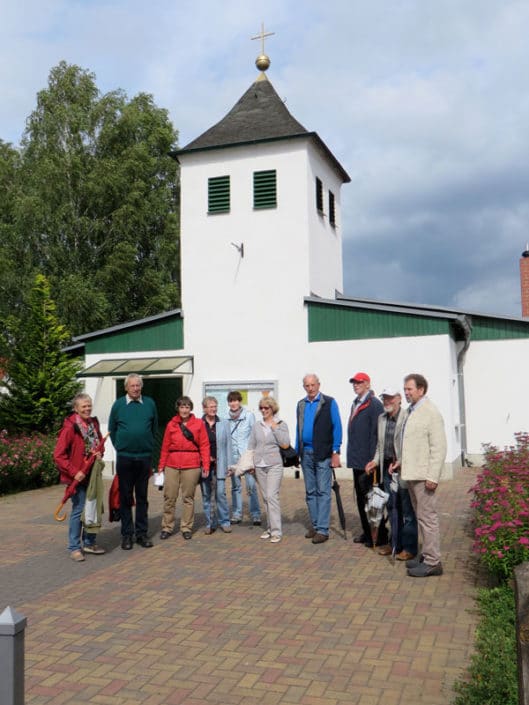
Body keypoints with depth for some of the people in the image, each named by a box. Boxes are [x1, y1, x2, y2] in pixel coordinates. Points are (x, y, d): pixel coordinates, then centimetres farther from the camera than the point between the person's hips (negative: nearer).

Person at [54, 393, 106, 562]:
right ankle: (74, 547, 10)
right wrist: (74, 472, -20)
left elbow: (100, 442, 20)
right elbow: (58, 455, -17)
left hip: (93, 475, 7)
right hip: (78, 477, -7)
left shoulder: (94, 423, 4)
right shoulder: (70, 427, -16)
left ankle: (89, 543, 28)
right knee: (78, 510, -2)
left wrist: (99, 452, -2)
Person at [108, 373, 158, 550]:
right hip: (124, 458, -1)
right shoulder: (118, 404, 0)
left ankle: (142, 533, 17)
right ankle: (126, 534, 14)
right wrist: (119, 446, 8)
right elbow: (111, 429, 10)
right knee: (125, 497, 5)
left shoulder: (149, 403, 2)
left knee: (142, 497, 9)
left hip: (145, 457, 1)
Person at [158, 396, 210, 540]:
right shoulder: (171, 424, 8)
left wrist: (206, 465, -5)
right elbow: (165, 447, 9)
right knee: (169, 497, 2)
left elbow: (204, 445, 1)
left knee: (188, 498, 6)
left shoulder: (199, 423, 4)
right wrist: (161, 465, 6)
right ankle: (167, 527, 14)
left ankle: (186, 528, 17)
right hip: (172, 466, 1)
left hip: (191, 466, -1)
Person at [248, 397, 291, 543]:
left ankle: (276, 531, -10)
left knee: (272, 496, -13)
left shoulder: (281, 424, 2)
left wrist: (274, 428, -9)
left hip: (274, 465, -4)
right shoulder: (256, 426, 12)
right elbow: (251, 446, 15)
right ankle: (270, 528, 17)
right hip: (259, 465, 4)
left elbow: (285, 444, -8)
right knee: (265, 498, 7)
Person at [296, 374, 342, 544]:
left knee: (323, 492, -4)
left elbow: (337, 427, -5)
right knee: (310, 492, 11)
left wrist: (335, 452, -11)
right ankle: (315, 525, 20)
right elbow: (298, 428, 15)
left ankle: (322, 530, -1)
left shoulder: (329, 403, -3)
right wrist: (296, 452, 9)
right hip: (306, 454, 6)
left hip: (323, 453, -5)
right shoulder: (301, 404, 12)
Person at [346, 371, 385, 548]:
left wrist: (372, 460, -20)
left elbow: (376, 434, -17)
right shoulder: (355, 404, 15)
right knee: (361, 498, 15)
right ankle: (367, 532, 26)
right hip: (357, 461, 9)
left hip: (367, 462, -9)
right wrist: (352, 456, 16)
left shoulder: (374, 405, -12)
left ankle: (379, 536, 9)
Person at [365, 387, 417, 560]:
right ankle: (395, 543, 28)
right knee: (392, 508, 16)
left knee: (407, 510, 3)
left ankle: (409, 547, 14)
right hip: (387, 468, 7)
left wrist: (400, 463, -22)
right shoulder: (381, 418, 11)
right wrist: (376, 460, 8)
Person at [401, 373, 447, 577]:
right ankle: (427, 554, 28)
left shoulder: (431, 413, -12)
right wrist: (400, 462, 11)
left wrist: (433, 476, -19)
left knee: (427, 517, -3)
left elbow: (439, 447, -16)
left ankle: (433, 562, 5)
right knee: (420, 517, 16)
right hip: (411, 474, 9)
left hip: (424, 476, -9)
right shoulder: (410, 411, 13)